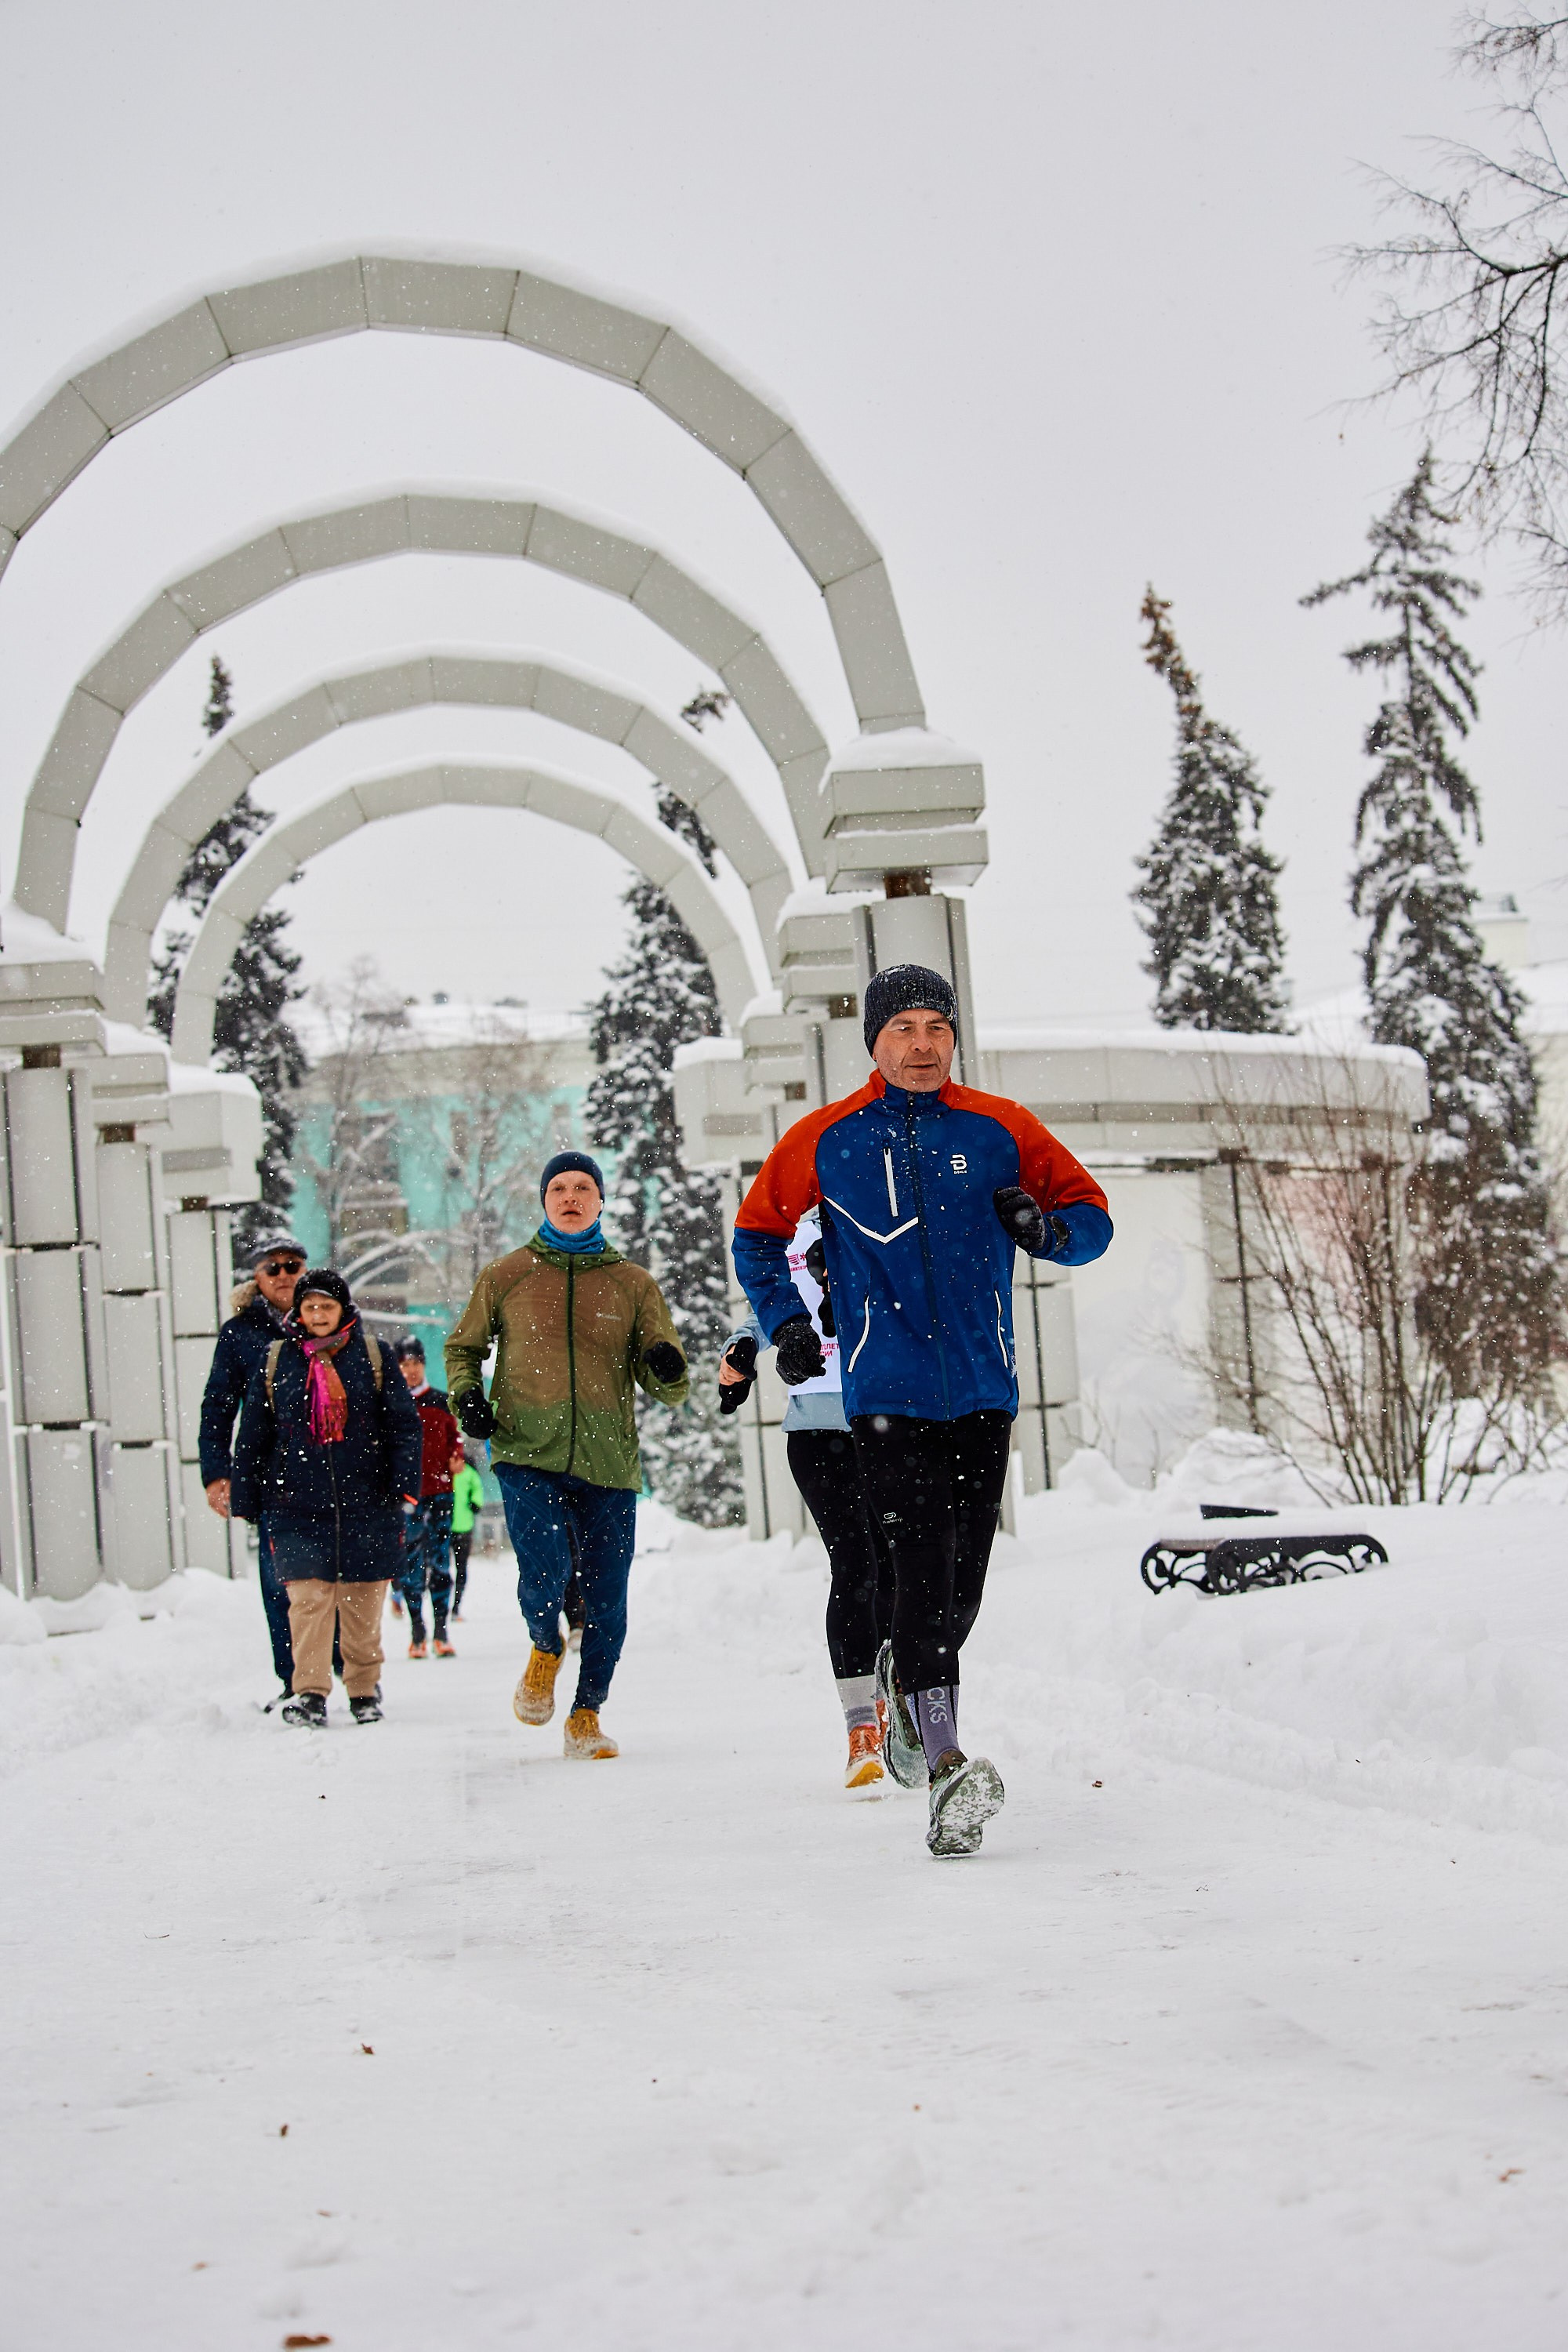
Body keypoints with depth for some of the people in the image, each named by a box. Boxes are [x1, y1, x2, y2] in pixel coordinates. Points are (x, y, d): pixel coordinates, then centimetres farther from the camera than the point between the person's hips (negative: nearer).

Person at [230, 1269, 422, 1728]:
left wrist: (405, 1483, -6)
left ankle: (364, 1689, 19)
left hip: (366, 1500, 0)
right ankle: (310, 1691, -4)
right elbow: (252, 1436, 12)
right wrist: (244, 1499, 9)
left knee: (363, 1601, 4)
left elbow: (404, 1424, 5)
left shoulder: (371, 1355, 6)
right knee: (308, 1596, -9)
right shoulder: (276, 1360, 8)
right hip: (297, 1503, 0)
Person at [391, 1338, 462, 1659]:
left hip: (439, 1491, 1)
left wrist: (456, 1459, -1)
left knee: (440, 1561, -2)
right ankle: (417, 1634, 4)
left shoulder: (439, 1402, 10)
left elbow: (454, 1437, 19)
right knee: (409, 1565, -2)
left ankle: (440, 1631, 2)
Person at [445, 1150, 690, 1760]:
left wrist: (667, 1370, -14)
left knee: (606, 1604, 2)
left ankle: (586, 1715, 22)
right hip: (528, 1456, -1)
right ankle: (544, 1650, 12)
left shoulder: (633, 1284, 9)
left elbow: (666, 1388, 9)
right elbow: (464, 1346, 22)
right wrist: (466, 1394, 2)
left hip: (608, 1464, 1)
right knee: (544, 1574, -21)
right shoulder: (506, 1276, 8)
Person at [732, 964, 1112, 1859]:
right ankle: (949, 1770, -23)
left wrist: (1045, 1228, -11)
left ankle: (914, 1688, 36)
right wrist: (786, 1323, 5)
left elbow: (1092, 1217, 11)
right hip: (887, 1393, -3)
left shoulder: (1001, 1129, 6)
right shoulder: (825, 1140, 5)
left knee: (963, 1583, 9)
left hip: (984, 1391, 3)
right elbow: (758, 1233, 19)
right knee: (922, 1569, -16)